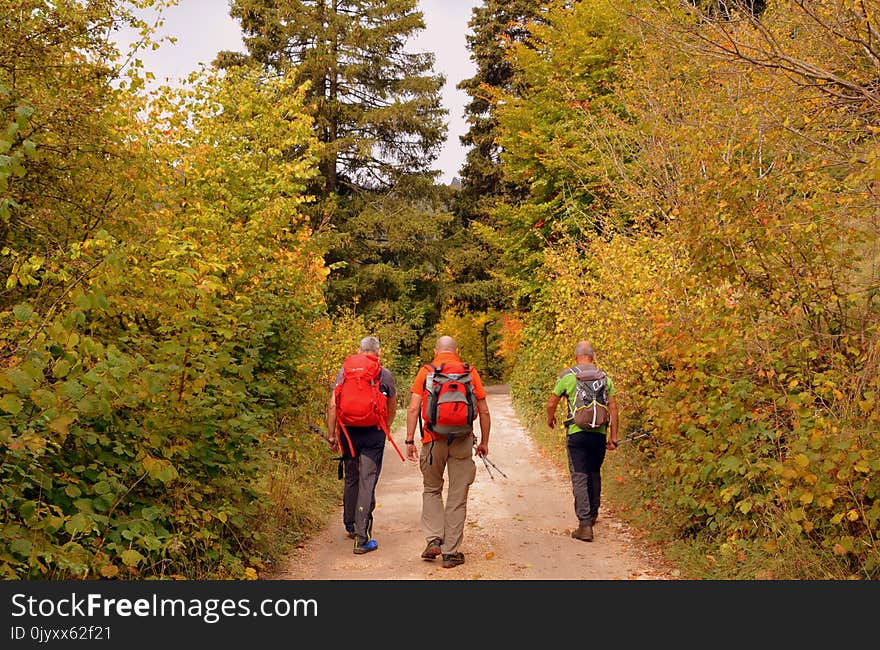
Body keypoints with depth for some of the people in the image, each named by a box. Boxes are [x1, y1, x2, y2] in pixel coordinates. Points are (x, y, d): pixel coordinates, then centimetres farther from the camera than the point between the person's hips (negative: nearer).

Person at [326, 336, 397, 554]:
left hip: (348, 432, 2)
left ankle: (350, 526, 35)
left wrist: (331, 435, 4)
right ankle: (362, 538, -6)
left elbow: (333, 405, -1)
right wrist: (385, 429, 29)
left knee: (351, 480, 18)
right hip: (374, 434, -2)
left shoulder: (345, 372, 5)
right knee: (367, 483, -2)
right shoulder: (386, 375, 3)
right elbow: (392, 410, 14)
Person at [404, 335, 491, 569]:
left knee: (432, 490, 19)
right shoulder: (470, 373, 6)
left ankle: (434, 539, 7)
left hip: (433, 440, 0)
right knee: (458, 497, 7)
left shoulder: (425, 372, 4)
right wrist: (484, 442, 14)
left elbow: (413, 408, -5)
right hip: (462, 441, 0)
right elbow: (484, 411, 5)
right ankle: (451, 552, 10)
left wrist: (410, 440, -1)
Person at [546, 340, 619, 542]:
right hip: (599, 434, 4)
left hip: (577, 433, -3)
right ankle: (592, 514, 36)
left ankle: (585, 524, -10)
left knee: (580, 478, -3)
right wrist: (613, 437, 10)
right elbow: (613, 408, 5)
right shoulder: (605, 378, 6)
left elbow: (551, 404, 2)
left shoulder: (568, 376, -3)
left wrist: (550, 419, 23)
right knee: (594, 474, 20)